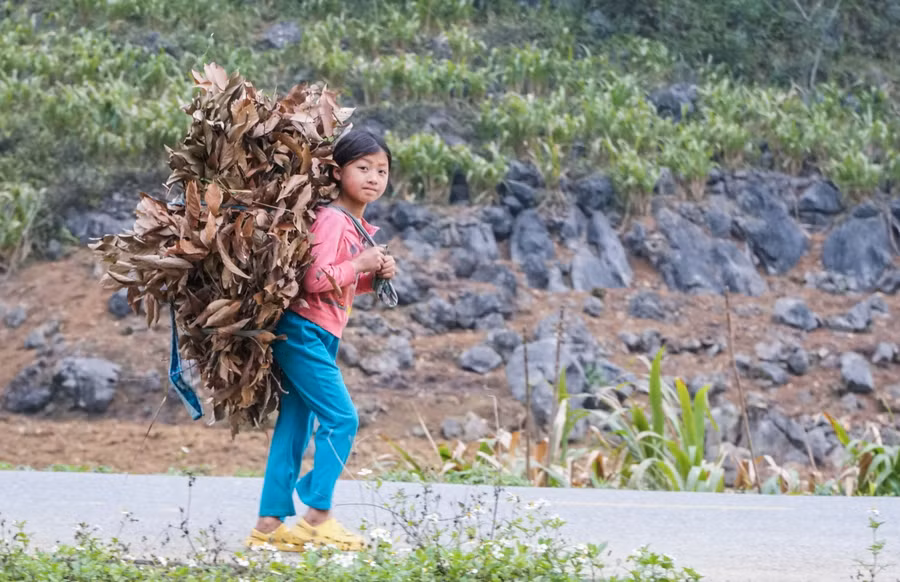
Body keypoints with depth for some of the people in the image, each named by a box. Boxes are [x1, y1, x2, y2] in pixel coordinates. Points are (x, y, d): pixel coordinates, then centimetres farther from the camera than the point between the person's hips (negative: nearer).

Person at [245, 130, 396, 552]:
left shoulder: (356, 225, 17)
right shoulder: (331, 220, -14)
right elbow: (317, 280, -23)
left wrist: (375, 276, 8)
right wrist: (360, 264, -16)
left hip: (318, 337, 10)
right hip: (304, 330, -10)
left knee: (295, 426, 9)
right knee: (341, 418, -10)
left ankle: (270, 524, 11)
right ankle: (317, 517, -6)